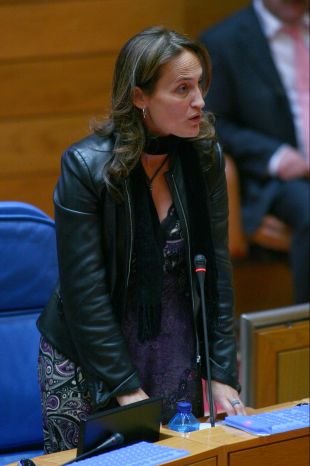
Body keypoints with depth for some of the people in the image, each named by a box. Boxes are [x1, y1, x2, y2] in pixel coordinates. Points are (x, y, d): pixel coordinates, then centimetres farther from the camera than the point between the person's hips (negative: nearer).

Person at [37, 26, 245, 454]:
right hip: (89, 356, -4)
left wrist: (222, 374, -6)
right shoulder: (85, 166, -18)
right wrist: (126, 388, -17)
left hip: (176, 351, 4)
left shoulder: (205, 158, -5)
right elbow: (84, 290, -17)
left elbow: (216, 269, -1)